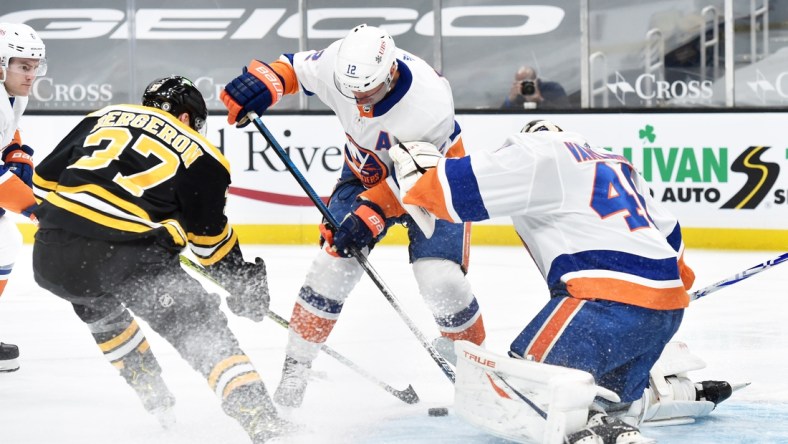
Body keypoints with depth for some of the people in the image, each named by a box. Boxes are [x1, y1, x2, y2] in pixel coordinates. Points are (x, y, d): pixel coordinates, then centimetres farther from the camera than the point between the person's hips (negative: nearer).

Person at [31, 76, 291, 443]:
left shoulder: (104, 117, 23)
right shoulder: (200, 158, 14)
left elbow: (45, 178, 23)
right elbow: (210, 238, 16)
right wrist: (242, 282, 30)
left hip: (51, 259, 4)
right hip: (130, 259, -4)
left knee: (97, 304, 36)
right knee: (202, 329, 6)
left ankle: (155, 400, 39)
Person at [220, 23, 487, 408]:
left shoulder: (430, 99, -38)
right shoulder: (339, 62, -27)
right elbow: (296, 67, -5)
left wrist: (371, 215, -36)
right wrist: (263, 81, -25)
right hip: (366, 171, 4)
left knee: (441, 282, -16)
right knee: (333, 266, -9)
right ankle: (295, 369, 4)